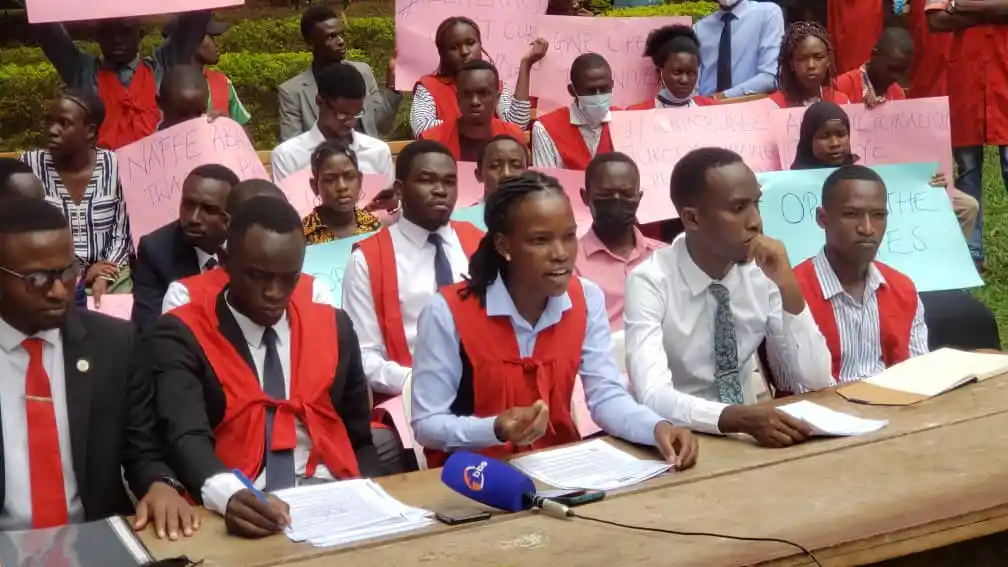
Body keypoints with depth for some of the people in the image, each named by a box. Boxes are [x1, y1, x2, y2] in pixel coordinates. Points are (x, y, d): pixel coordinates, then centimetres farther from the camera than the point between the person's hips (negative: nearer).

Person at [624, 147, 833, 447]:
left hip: (748, 433, 3)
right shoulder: (650, 281, -14)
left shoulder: (762, 272, -2)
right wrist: (736, 417, -41)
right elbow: (653, 396, -26)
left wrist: (787, 287, -16)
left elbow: (815, 381, -6)